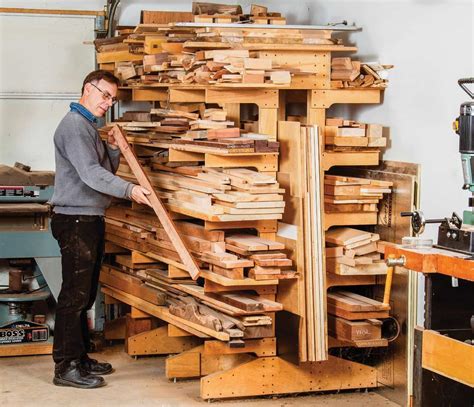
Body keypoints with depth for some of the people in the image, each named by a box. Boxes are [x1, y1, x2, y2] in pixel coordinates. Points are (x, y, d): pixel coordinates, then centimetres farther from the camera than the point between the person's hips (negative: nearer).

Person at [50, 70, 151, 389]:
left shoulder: (91, 127, 19)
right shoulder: (74, 125, -13)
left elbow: (107, 170, 20)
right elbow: (90, 173, -24)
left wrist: (112, 148, 5)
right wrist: (129, 190, -32)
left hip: (91, 219, 10)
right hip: (75, 220, -10)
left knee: (85, 296, 14)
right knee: (74, 296, -9)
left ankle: (80, 357, 22)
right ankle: (66, 366, -6)